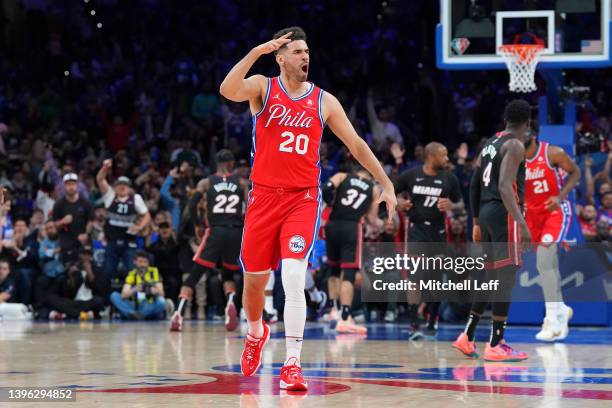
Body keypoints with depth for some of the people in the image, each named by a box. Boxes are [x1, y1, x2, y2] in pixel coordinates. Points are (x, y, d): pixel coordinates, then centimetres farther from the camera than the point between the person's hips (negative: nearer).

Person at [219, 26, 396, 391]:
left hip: (303, 199, -1)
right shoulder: (263, 87, 0)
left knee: (293, 278, -18)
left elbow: (357, 144, 10)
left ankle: (293, 364, -17)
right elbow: (228, 91, -22)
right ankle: (256, 334, 42)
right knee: (254, 279, 11)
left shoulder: (324, 101, 4)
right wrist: (257, 52, -26)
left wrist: (386, 184, 6)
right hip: (264, 197, 1)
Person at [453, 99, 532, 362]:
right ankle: (495, 346, -7)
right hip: (505, 213, -9)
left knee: (491, 278, 16)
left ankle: (467, 338, 15)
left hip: (486, 212, 9)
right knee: (506, 279, -6)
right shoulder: (515, 145, -9)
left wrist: (477, 222, 26)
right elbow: (505, 186, -21)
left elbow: (474, 186, 20)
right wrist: (521, 222, -26)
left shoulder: (490, 143, 17)